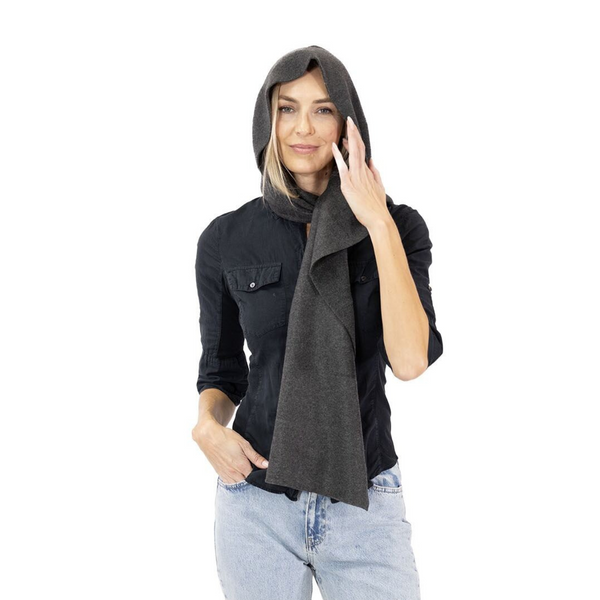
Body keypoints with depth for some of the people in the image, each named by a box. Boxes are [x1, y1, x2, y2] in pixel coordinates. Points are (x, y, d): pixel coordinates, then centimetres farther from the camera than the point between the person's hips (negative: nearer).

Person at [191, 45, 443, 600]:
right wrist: (208, 425, -12)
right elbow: (222, 371, 9)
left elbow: (410, 361, -18)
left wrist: (379, 225, -20)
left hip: (365, 500, -1)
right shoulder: (226, 240, -2)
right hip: (256, 500, 1)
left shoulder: (398, 226, -5)